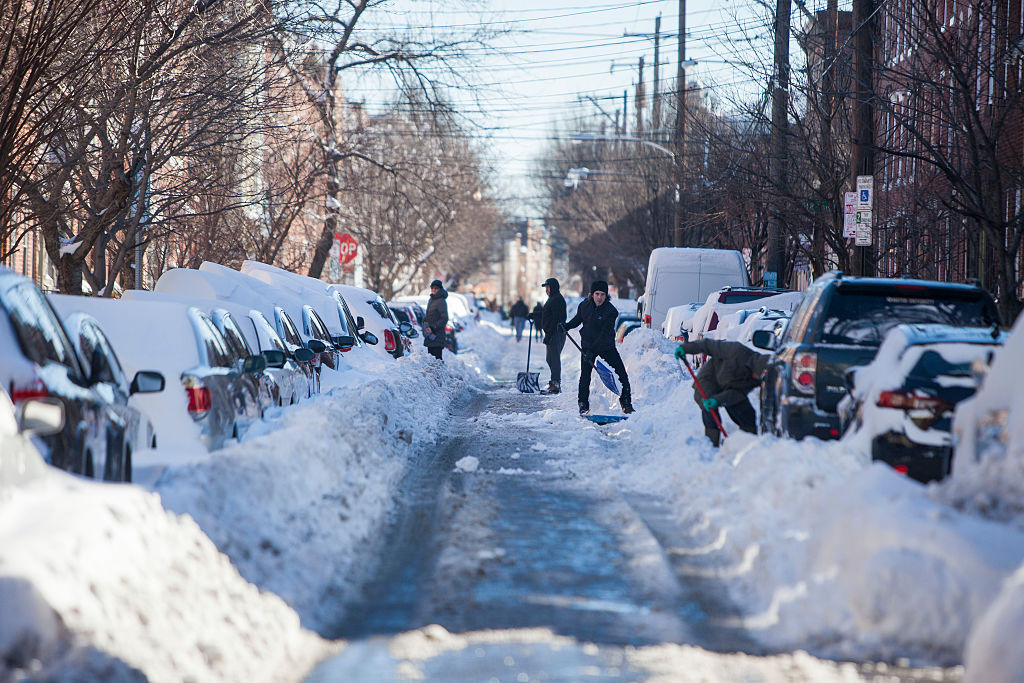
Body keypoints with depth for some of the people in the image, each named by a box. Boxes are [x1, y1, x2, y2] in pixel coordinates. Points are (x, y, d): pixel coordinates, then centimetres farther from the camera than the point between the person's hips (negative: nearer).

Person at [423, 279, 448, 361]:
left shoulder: (441, 302, -12)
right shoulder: (431, 300, 15)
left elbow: (444, 319, -17)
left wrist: (433, 328, -20)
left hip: (437, 335, -9)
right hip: (430, 335, 9)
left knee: (437, 357, -12)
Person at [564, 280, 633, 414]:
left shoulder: (611, 311, -19)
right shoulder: (585, 305, -5)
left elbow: (605, 334, -25)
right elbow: (578, 319, 16)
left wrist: (592, 350, -33)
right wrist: (567, 326, -2)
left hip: (607, 346, -2)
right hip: (588, 346, 2)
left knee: (621, 374, -5)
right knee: (585, 375, -10)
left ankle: (626, 403, 8)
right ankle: (583, 405, -1)